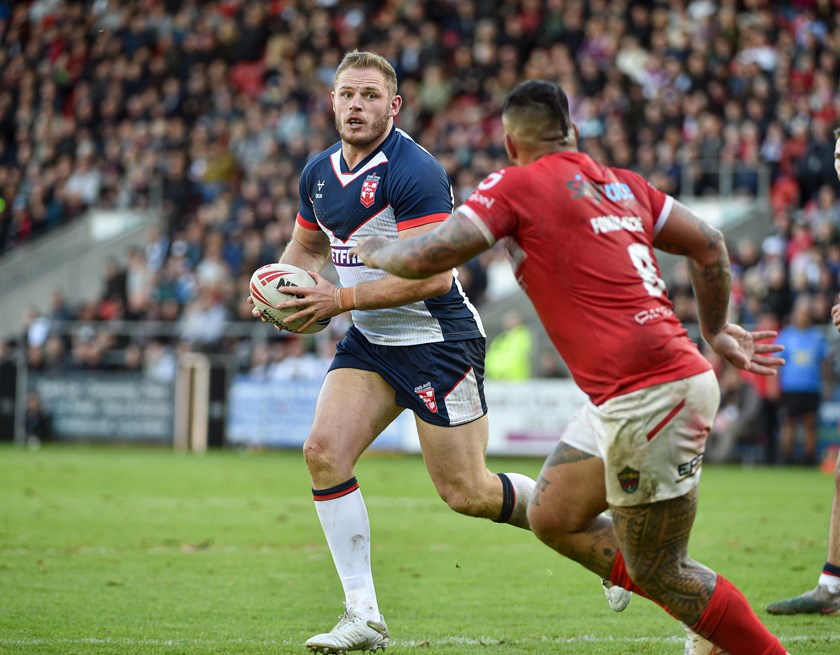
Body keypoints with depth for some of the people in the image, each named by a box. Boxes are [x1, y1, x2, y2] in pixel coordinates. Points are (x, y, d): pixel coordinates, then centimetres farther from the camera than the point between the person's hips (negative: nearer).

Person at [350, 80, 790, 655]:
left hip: (651, 397, -9)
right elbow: (708, 246, 21)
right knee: (552, 519, 18)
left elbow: (425, 258, -9)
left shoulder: (517, 186, -5)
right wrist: (715, 331, 33)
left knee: (658, 570, -1)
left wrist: (373, 250, 11)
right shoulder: (621, 184, 16)